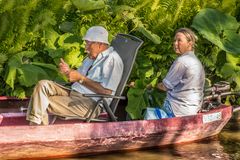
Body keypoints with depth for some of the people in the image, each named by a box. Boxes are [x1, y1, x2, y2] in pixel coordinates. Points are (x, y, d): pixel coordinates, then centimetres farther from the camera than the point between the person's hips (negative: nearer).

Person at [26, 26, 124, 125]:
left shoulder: (112, 59, -12)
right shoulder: (92, 57, 19)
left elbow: (107, 91, -22)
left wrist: (81, 78, -19)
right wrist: (68, 71, 1)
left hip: (91, 103, -10)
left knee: (45, 104, -18)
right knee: (43, 85, -6)